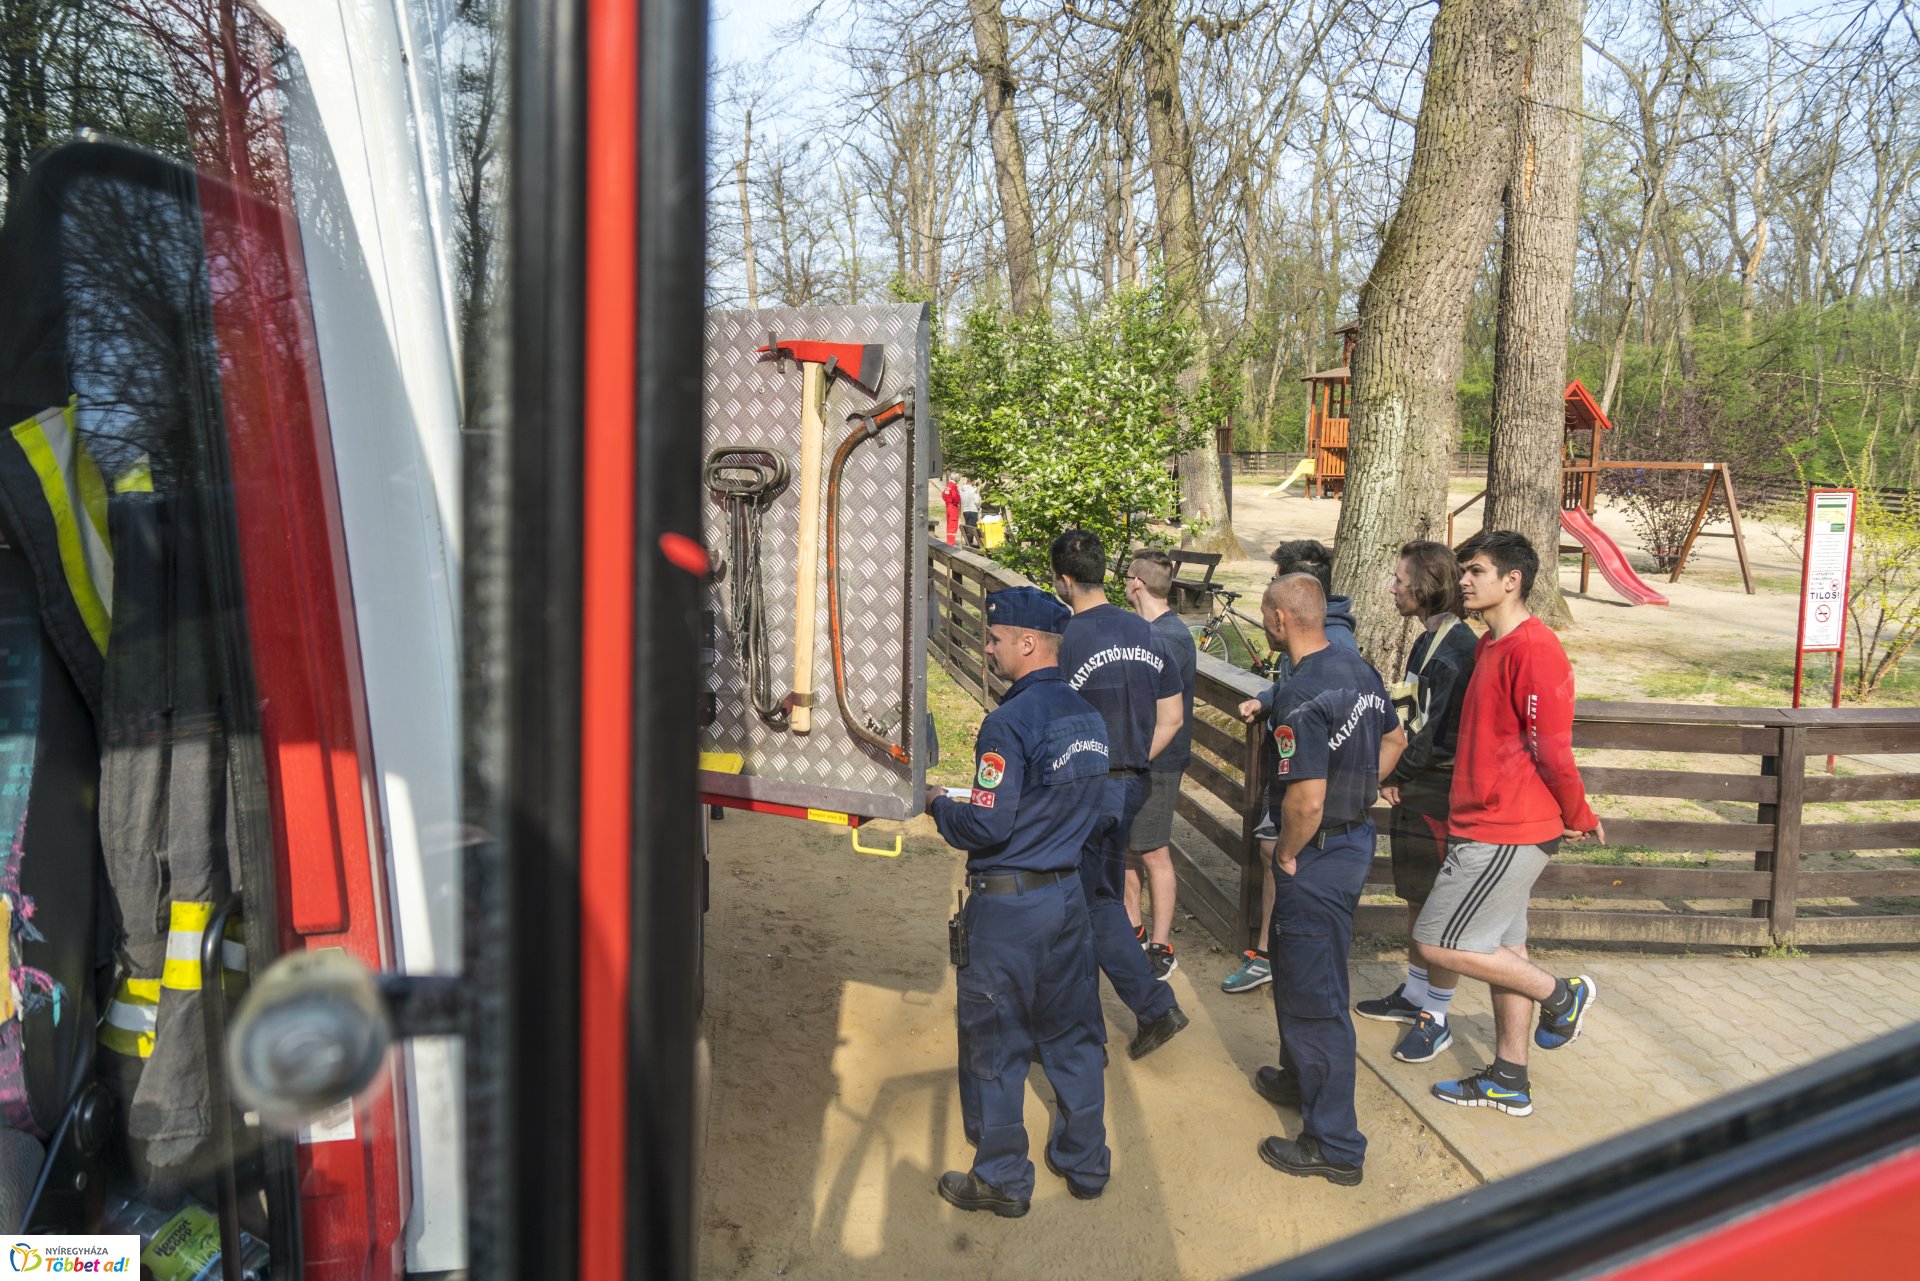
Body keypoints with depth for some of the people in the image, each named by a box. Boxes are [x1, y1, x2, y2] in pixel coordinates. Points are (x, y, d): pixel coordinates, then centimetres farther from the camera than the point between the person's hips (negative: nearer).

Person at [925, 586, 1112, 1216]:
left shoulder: (1010, 721, -20)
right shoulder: (1087, 716, 5)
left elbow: (988, 826, -22)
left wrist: (939, 805, -3)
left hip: (1008, 905, -7)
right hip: (1068, 896, 8)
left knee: (995, 1046, 8)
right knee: (1074, 1038, 19)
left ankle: (1001, 1180, 21)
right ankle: (1085, 1163, 32)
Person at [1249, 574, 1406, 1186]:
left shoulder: (1302, 696, -26)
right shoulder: (1358, 669, 4)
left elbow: (1307, 799, -30)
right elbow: (1394, 739, 19)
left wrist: (1286, 855, -14)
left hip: (1319, 855, -10)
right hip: (1356, 835, 10)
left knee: (1314, 994, 0)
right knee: (1297, 968, 27)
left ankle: (1334, 1145, 10)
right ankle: (1301, 1077, 45)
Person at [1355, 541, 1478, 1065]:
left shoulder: (1455, 646, -19)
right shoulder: (1430, 638, 12)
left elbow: (1437, 731, -22)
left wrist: (1394, 778, -11)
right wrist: (1394, 777, 8)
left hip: (1438, 792, -10)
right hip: (1415, 788, 10)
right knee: (1416, 899, 19)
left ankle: (1435, 1018, 10)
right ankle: (1414, 993, 33)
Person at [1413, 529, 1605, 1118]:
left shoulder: (1533, 648, -20)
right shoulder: (1491, 645, 12)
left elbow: (1552, 749, -20)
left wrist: (1579, 817, -8)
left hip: (1506, 833, -10)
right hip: (1488, 826, 10)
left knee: (1436, 944, -6)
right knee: (1502, 947, 15)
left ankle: (1560, 995, 11)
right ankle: (1508, 1080, 26)